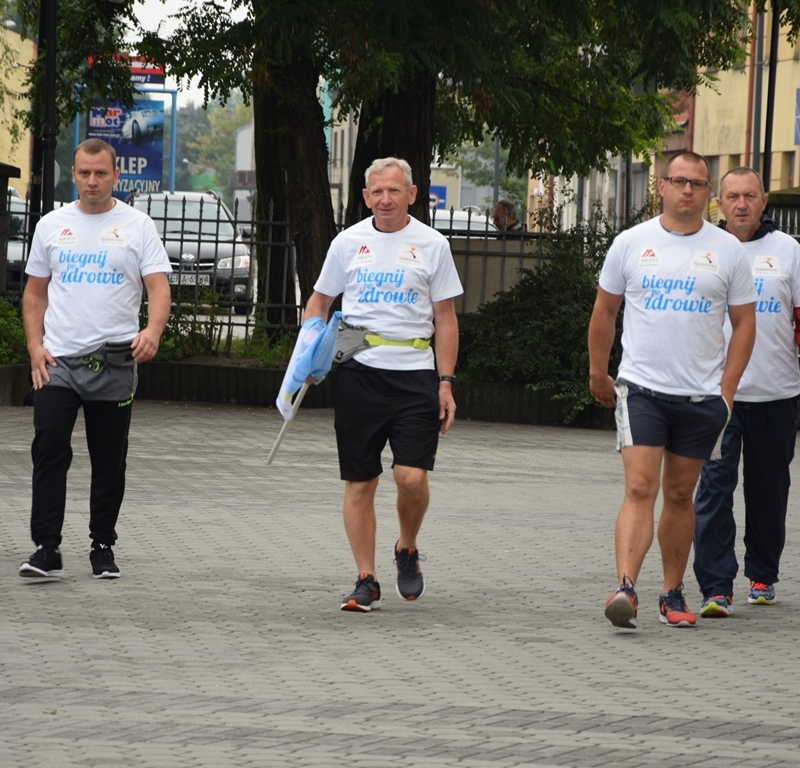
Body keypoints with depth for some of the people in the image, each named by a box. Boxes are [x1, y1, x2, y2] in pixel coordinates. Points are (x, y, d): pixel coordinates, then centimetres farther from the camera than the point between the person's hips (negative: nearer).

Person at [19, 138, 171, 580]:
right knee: (49, 451, -10)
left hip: (114, 361, -1)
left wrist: (152, 331, -27)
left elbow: (159, 286, -8)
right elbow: (35, 293, 13)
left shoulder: (137, 227, 1)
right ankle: (47, 548, -9)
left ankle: (102, 548, 18)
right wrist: (35, 346, -1)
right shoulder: (52, 226, 9)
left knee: (109, 461, 7)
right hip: (57, 361, 1)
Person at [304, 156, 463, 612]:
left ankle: (407, 550, 17)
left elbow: (445, 319, 6)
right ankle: (366, 581, 11)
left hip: (414, 374, -2)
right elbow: (320, 302, 17)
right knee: (360, 483, 3)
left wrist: (445, 383, -1)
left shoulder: (432, 245, 4)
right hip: (358, 373, 2)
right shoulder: (349, 242, 7)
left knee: (412, 477, -12)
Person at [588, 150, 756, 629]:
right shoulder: (632, 243, 2)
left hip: (702, 395, 1)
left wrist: (727, 388, 0)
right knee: (640, 488, -14)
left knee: (680, 495, 9)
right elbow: (605, 310, 13)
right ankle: (626, 589, -22)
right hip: (641, 388, -1)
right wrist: (598, 373, 14)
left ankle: (673, 594, 19)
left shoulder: (728, 250, 3)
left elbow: (744, 322, 7)